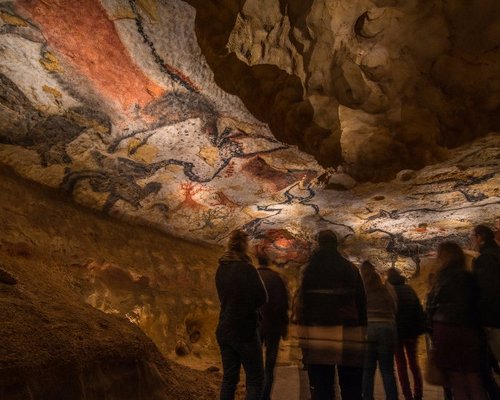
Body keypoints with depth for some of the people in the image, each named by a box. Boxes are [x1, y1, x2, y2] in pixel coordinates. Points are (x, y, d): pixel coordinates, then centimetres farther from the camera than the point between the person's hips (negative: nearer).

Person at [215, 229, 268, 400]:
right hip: (245, 330, -7)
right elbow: (262, 298, -11)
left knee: (229, 377, 15)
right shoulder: (247, 268, -17)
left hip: (224, 330, 7)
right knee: (255, 379, 4)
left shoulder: (221, 269, 4)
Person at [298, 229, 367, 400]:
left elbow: (304, 302, -4)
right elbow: (361, 302, 5)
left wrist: (306, 334, 0)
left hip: (318, 336, -1)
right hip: (348, 335, 2)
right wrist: (361, 331, 10)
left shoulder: (310, 269, 0)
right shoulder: (350, 269, 5)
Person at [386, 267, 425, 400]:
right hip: (411, 330, 4)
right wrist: (421, 328, 5)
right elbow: (419, 309, 5)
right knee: (414, 362, 15)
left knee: (401, 365, 5)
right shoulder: (409, 289, 8)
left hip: (397, 330, -4)